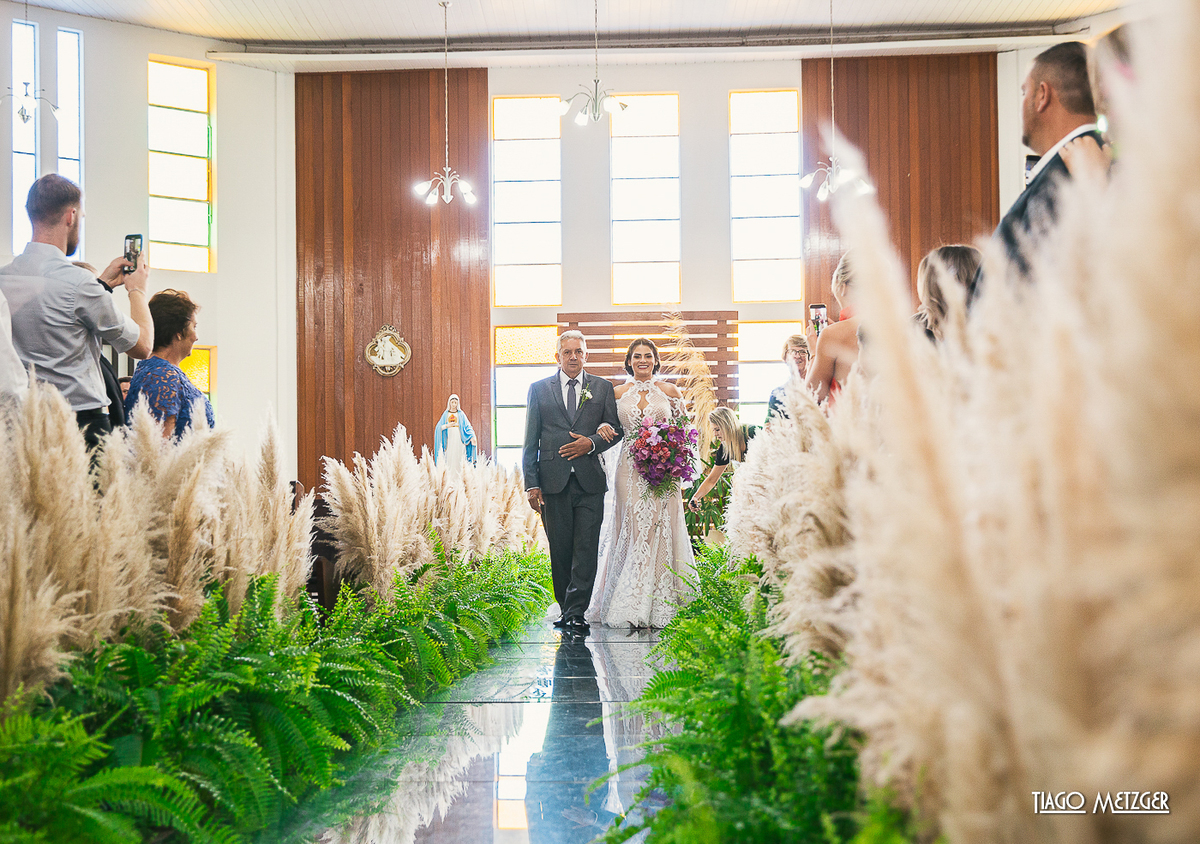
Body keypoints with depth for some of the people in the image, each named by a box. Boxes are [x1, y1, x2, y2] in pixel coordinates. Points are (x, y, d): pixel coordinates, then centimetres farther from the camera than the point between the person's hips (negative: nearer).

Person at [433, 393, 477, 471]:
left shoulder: (461, 414, 8)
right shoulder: (446, 414, 11)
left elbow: (467, 426, 0)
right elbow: (439, 428, 6)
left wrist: (472, 436, -16)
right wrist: (447, 426, -14)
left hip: (458, 439, -1)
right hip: (449, 439, 1)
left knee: (458, 460, -5)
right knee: (449, 459, -6)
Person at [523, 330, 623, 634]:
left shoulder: (603, 388, 10)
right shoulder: (539, 389, 9)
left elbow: (615, 429, 11)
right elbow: (531, 441, 6)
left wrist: (591, 443, -9)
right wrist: (531, 484, -1)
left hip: (589, 481, 0)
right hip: (553, 482, 0)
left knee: (586, 549, -6)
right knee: (560, 551, 5)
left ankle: (575, 613, -4)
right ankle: (566, 608, 18)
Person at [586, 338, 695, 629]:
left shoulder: (670, 391, 6)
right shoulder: (619, 393, 8)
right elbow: (608, 424, 18)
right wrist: (603, 427, -6)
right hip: (630, 470, 1)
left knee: (661, 532, -3)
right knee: (633, 533, -3)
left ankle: (661, 605, 3)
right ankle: (631, 606, 0)